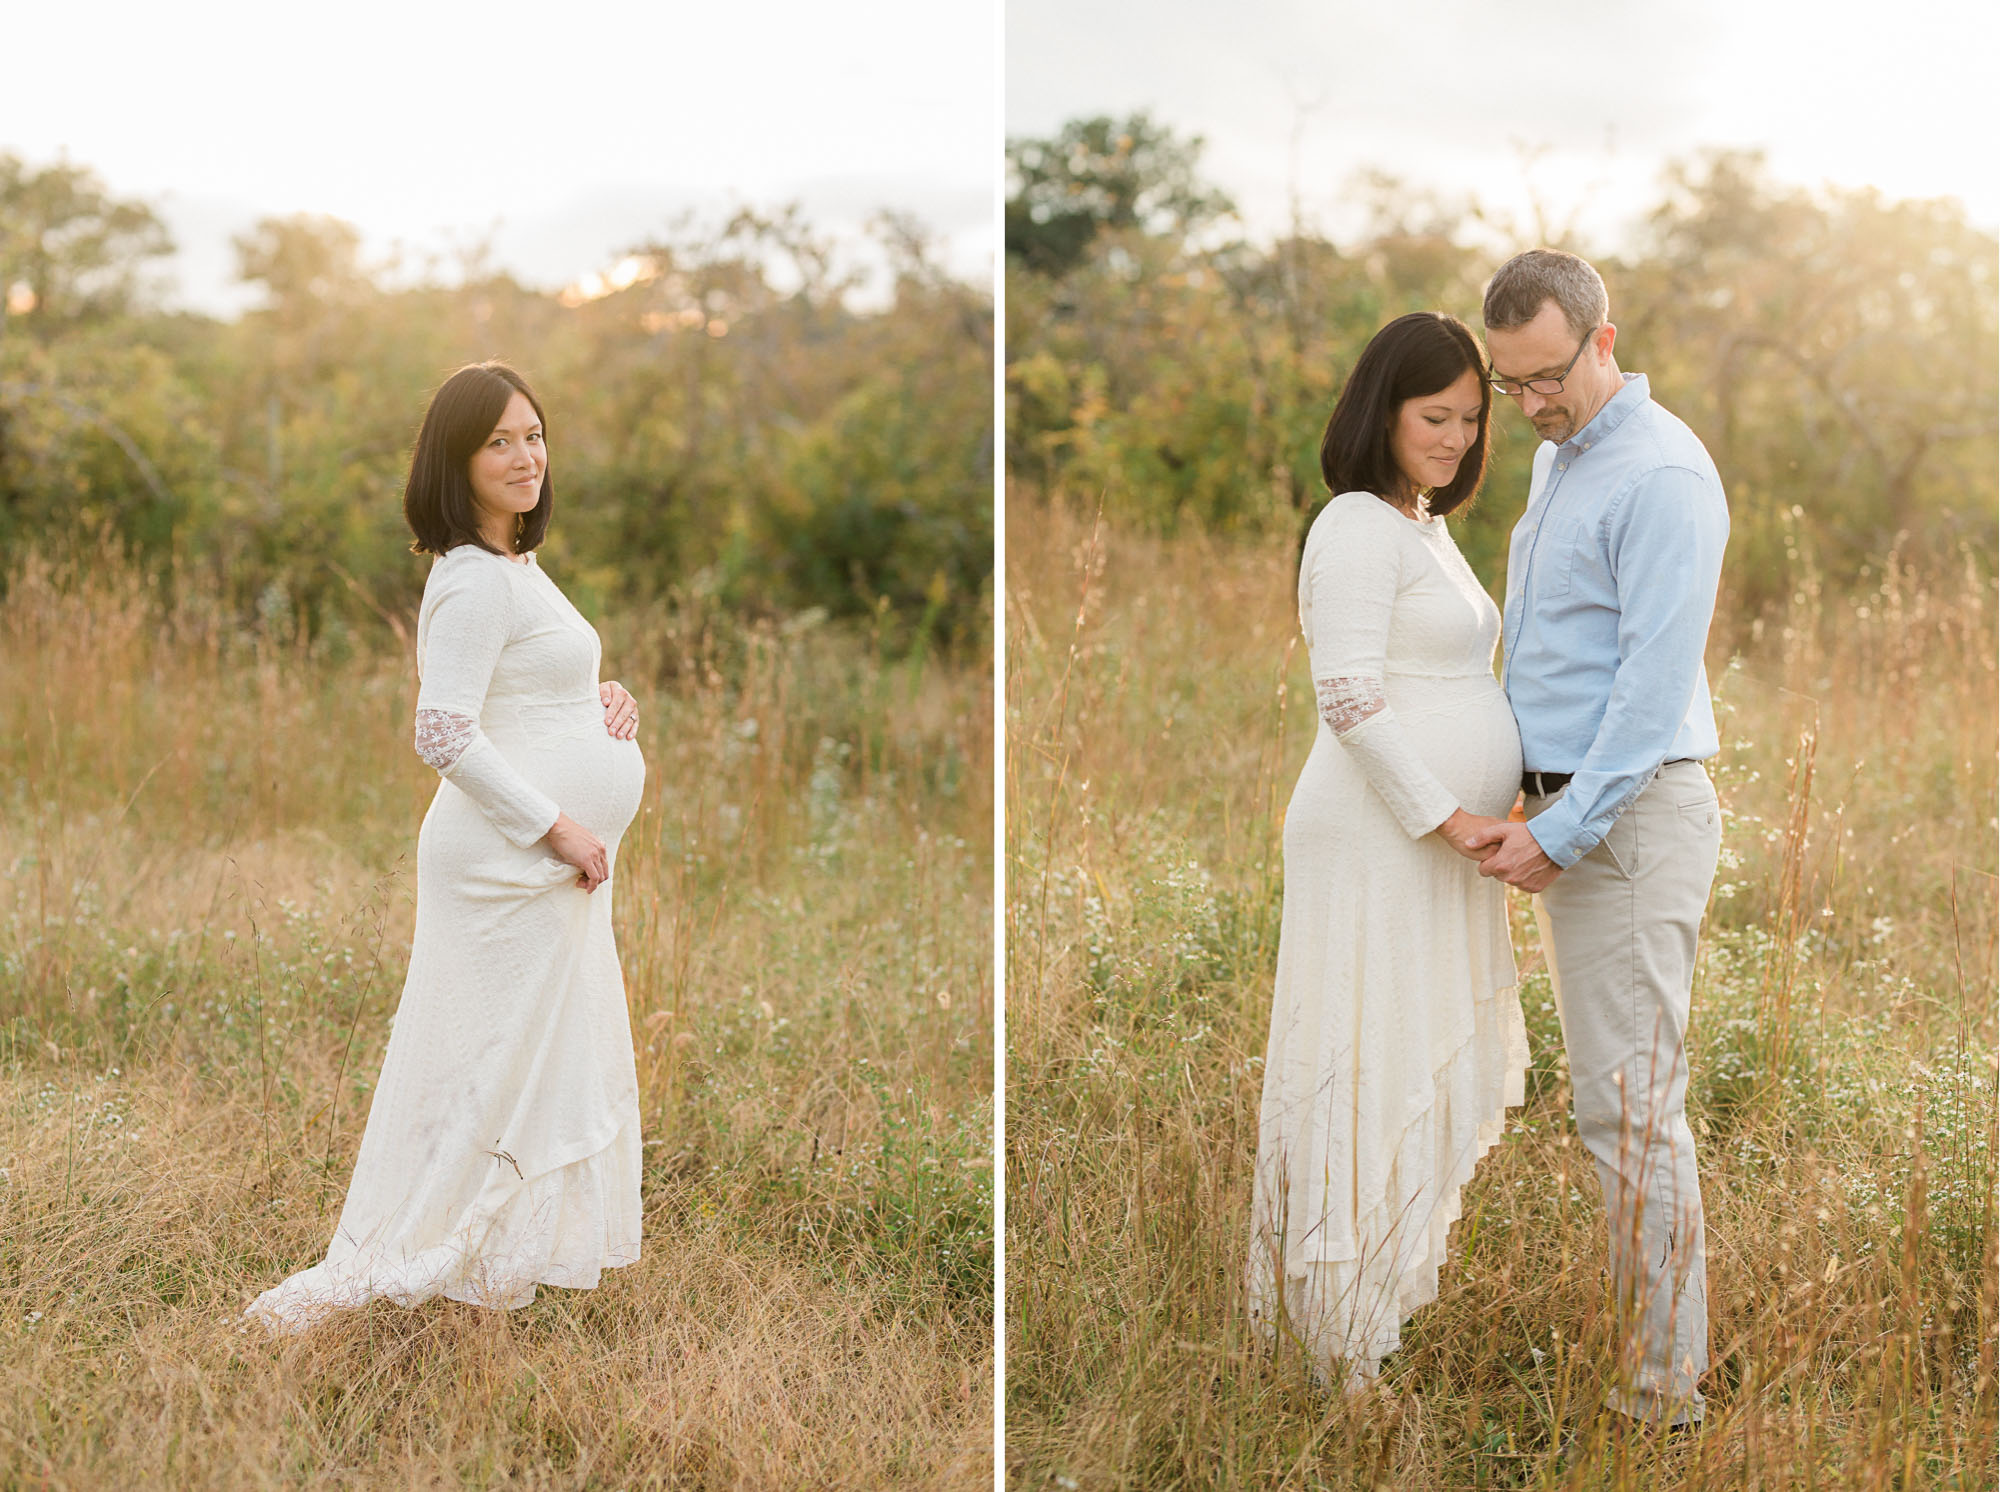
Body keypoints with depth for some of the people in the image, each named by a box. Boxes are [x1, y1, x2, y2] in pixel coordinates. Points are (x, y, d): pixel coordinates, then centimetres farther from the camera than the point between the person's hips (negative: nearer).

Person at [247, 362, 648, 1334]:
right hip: (512, 861, -10)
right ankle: (364, 1271, 3)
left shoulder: (516, 567, 14)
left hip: (556, 856, 10)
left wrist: (603, 701, 5)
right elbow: (444, 733, -24)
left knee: (558, 1055, 17)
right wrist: (557, 827, -21)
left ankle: (508, 1253, 30)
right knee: (500, 1061, -5)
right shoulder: (473, 580, -17)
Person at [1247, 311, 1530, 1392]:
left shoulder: (1425, 527, 17)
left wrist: (1479, 812, 17)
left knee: (1431, 1068, 15)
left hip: (1441, 840, 10)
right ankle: (1350, 1345, 5)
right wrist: (1449, 818, -20)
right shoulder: (1359, 529, -13)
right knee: (1376, 1070, -4)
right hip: (1380, 843, -10)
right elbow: (1351, 702, -20)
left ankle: (1399, 1287, 26)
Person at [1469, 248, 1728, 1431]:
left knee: (1629, 1107, -8)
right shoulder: (1554, 459, 15)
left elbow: (1655, 679, -20)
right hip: (1568, 808, 10)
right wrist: (1537, 812, 17)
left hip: (1634, 813, -10)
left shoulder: (1662, 474, -16)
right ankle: (1642, 1323, 22)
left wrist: (1561, 831, -20)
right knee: (1612, 1089, 13)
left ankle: (1660, 1386, -1)